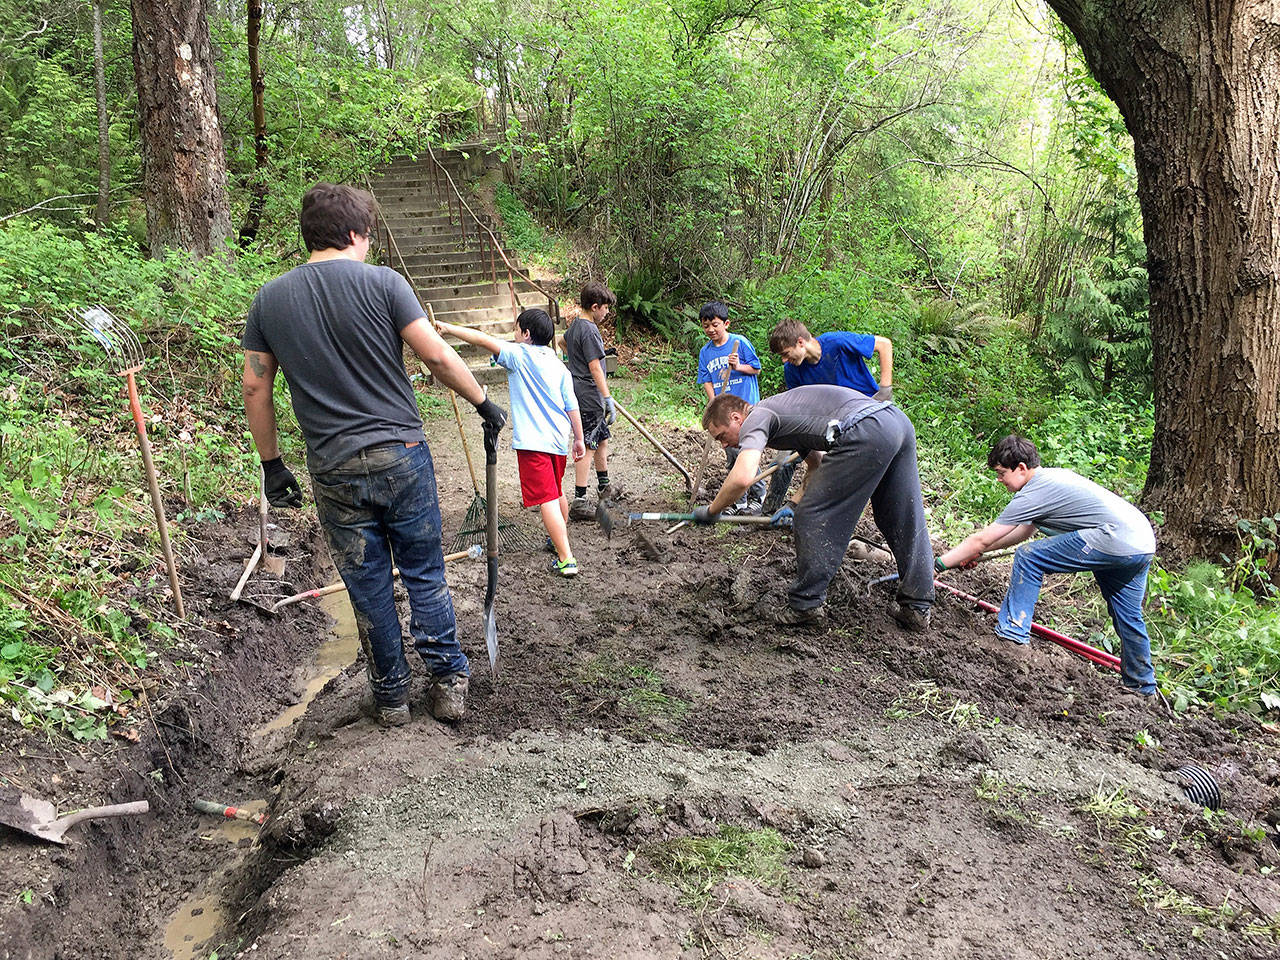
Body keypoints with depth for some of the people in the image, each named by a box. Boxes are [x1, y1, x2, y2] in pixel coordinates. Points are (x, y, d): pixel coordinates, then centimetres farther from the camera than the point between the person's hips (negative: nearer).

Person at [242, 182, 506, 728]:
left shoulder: (269, 300, 6)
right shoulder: (381, 282, -5)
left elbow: (255, 387, 7)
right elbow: (438, 356, -9)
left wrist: (271, 464, 15)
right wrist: (483, 403, 5)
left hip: (334, 471, 2)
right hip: (402, 456, -2)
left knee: (368, 588, 13)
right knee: (424, 574, 13)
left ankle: (390, 697, 24)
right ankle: (448, 682, 19)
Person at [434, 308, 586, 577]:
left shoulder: (520, 355, -6)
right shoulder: (558, 365, 11)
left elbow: (483, 340, -13)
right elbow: (572, 406, 11)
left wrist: (448, 329, -4)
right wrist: (579, 439, 19)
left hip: (532, 442, -8)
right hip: (559, 440, 8)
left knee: (546, 500, -8)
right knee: (557, 493, 26)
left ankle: (566, 559, -11)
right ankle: (560, 538, 46)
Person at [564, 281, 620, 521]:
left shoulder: (574, 325, 11)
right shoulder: (589, 331, -19)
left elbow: (563, 343, 33)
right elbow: (595, 369, -22)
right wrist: (608, 399, -22)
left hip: (578, 391, 10)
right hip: (588, 395, -10)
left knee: (602, 438, 22)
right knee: (586, 446, -9)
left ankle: (604, 487, 38)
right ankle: (579, 502, -8)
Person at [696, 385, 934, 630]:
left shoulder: (756, 419, 3)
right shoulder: (777, 411, 32)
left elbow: (741, 477, -14)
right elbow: (818, 463, 40)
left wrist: (710, 511, 1)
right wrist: (795, 504, 32)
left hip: (865, 433, -10)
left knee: (813, 517, 3)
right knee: (907, 522, 16)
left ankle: (806, 605, 11)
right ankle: (918, 608, 26)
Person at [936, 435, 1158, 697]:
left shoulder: (1034, 494, -9)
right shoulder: (1051, 476, 18)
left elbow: (980, 540, -7)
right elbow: (1026, 530, 30)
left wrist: (937, 565, 0)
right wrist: (979, 550, 29)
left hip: (1115, 540, -10)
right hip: (1143, 541, 10)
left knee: (1028, 557, -7)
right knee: (1127, 615, 23)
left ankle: (1012, 634, -4)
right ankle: (1142, 684, 39)